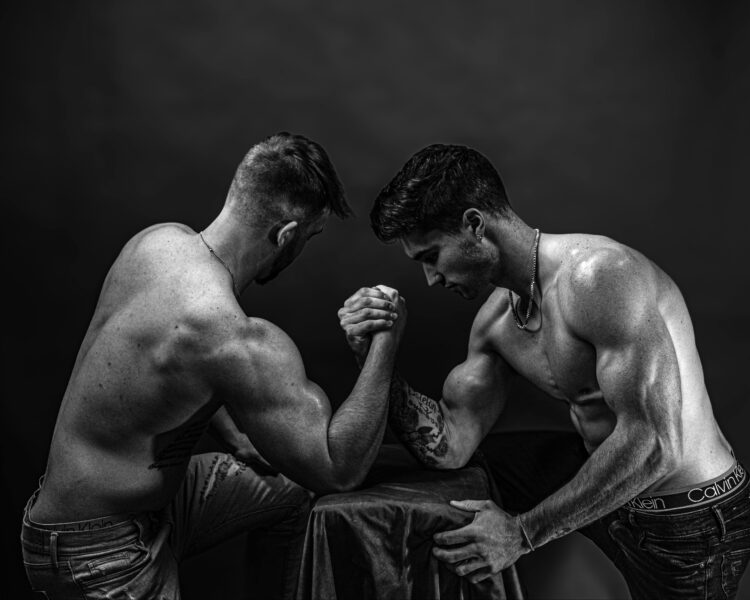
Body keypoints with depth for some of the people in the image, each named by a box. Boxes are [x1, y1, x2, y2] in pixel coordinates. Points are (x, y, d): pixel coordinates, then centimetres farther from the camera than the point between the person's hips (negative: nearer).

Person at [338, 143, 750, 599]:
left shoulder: (600, 275, -29)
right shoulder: (496, 320, -3)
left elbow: (653, 445, -31)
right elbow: (450, 446, -5)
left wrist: (523, 532, -25)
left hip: (691, 519, -7)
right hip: (602, 477, 7)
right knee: (464, 469, 10)